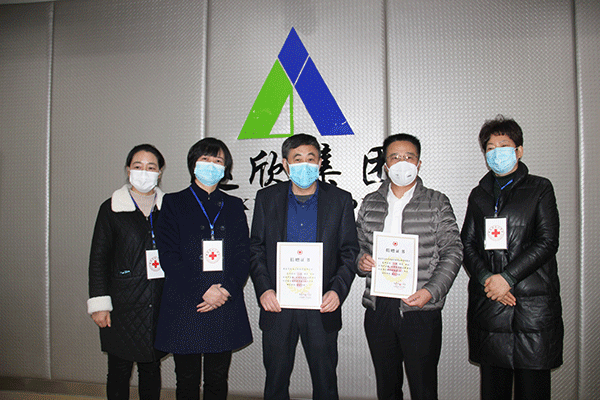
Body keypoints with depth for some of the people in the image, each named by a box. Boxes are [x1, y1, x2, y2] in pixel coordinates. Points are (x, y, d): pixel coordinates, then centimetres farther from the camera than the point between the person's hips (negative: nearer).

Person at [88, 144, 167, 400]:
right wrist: (99, 304, -6)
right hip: (122, 304, -2)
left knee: (151, 368, 12)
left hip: (159, 304, 2)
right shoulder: (111, 208, 0)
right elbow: (98, 258, 0)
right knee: (119, 369, 6)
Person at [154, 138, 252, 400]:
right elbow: (169, 258, -4)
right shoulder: (174, 204, 5)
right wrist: (202, 291, -14)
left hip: (225, 307, 2)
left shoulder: (234, 206, 13)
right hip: (184, 308, -2)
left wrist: (225, 290, -10)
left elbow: (243, 256, 6)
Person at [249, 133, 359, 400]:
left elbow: (350, 252, 2)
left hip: (322, 308, 0)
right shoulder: (266, 198, 4)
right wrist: (263, 289, -9)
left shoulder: (340, 200, 1)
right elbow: (256, 249, 4)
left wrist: (338, 290, -12)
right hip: (277, 306, 1)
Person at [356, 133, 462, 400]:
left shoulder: (437, 203, 3)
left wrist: (431, 291, -14)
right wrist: (361, 261, -6)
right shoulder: (370, 204, 11)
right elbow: (358, 245, 17)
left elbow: (452, 251, -1)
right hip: (378, 308, 3)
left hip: (421, 310, -2)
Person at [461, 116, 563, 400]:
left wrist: (507, 277, -13)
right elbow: (467, 244, 9)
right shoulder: (479, 195, 16)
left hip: (533, 306, -3)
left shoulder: (540, 189, 6)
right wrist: (487, 278, -8)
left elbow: (547, 242, -4)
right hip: (487, 306, 3)